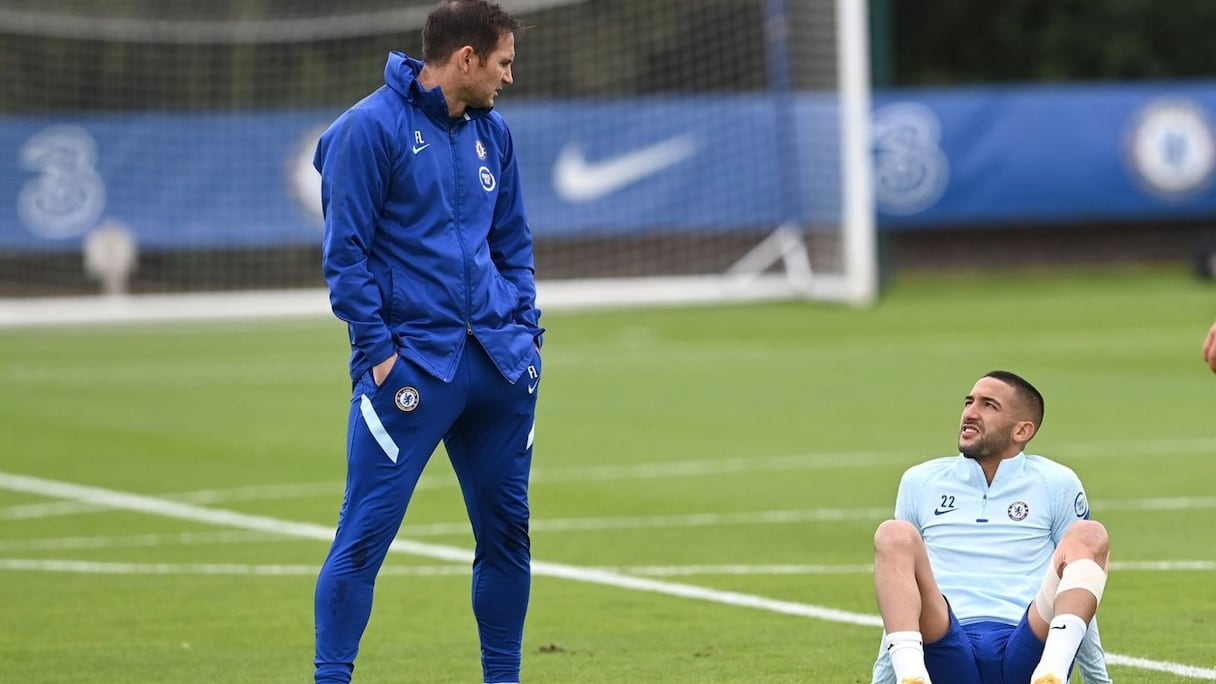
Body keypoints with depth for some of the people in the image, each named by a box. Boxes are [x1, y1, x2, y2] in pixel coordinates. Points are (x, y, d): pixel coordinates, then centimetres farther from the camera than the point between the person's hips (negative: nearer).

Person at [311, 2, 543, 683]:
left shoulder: (492, 133, 14)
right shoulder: (369, 129, -7)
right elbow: (345, 250, -9)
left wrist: (526, 332, 10)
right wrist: (378, 348, -13)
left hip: (500, 365, 6)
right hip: (411, 363, -6)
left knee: (506, 530, 9)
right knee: (366, 531, -8)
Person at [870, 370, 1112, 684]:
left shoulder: (1057, 484, 16)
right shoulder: (919, 482, 20)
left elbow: (1077, 601, 19)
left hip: (1026, 656, -1)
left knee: (1089, 537, -22)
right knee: (895, 536, -23)